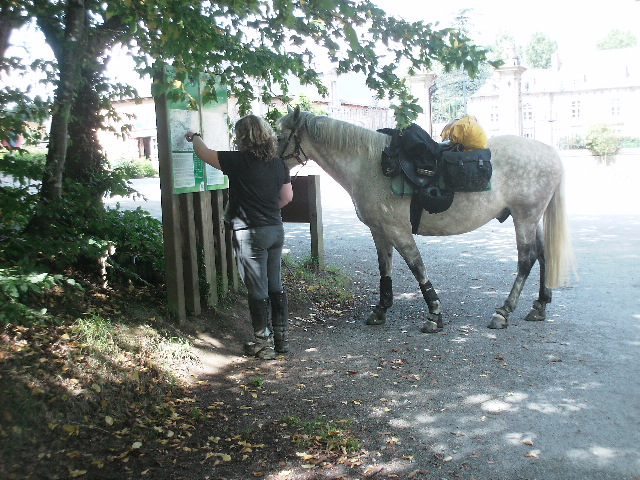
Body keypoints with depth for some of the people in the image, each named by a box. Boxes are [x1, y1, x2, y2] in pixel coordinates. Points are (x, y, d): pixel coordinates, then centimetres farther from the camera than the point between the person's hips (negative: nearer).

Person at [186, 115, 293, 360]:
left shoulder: (238, 161, -13)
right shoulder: (278, 163, 4)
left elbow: (204, 153, 0)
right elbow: (287, 197, 12)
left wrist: (194, 137, 20)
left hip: (250, 234, -6)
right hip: (276, 230, 7)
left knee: (258, 291, 3)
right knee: (276, 287, 15)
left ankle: (264, 343, 13)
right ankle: (282, 338, 25)